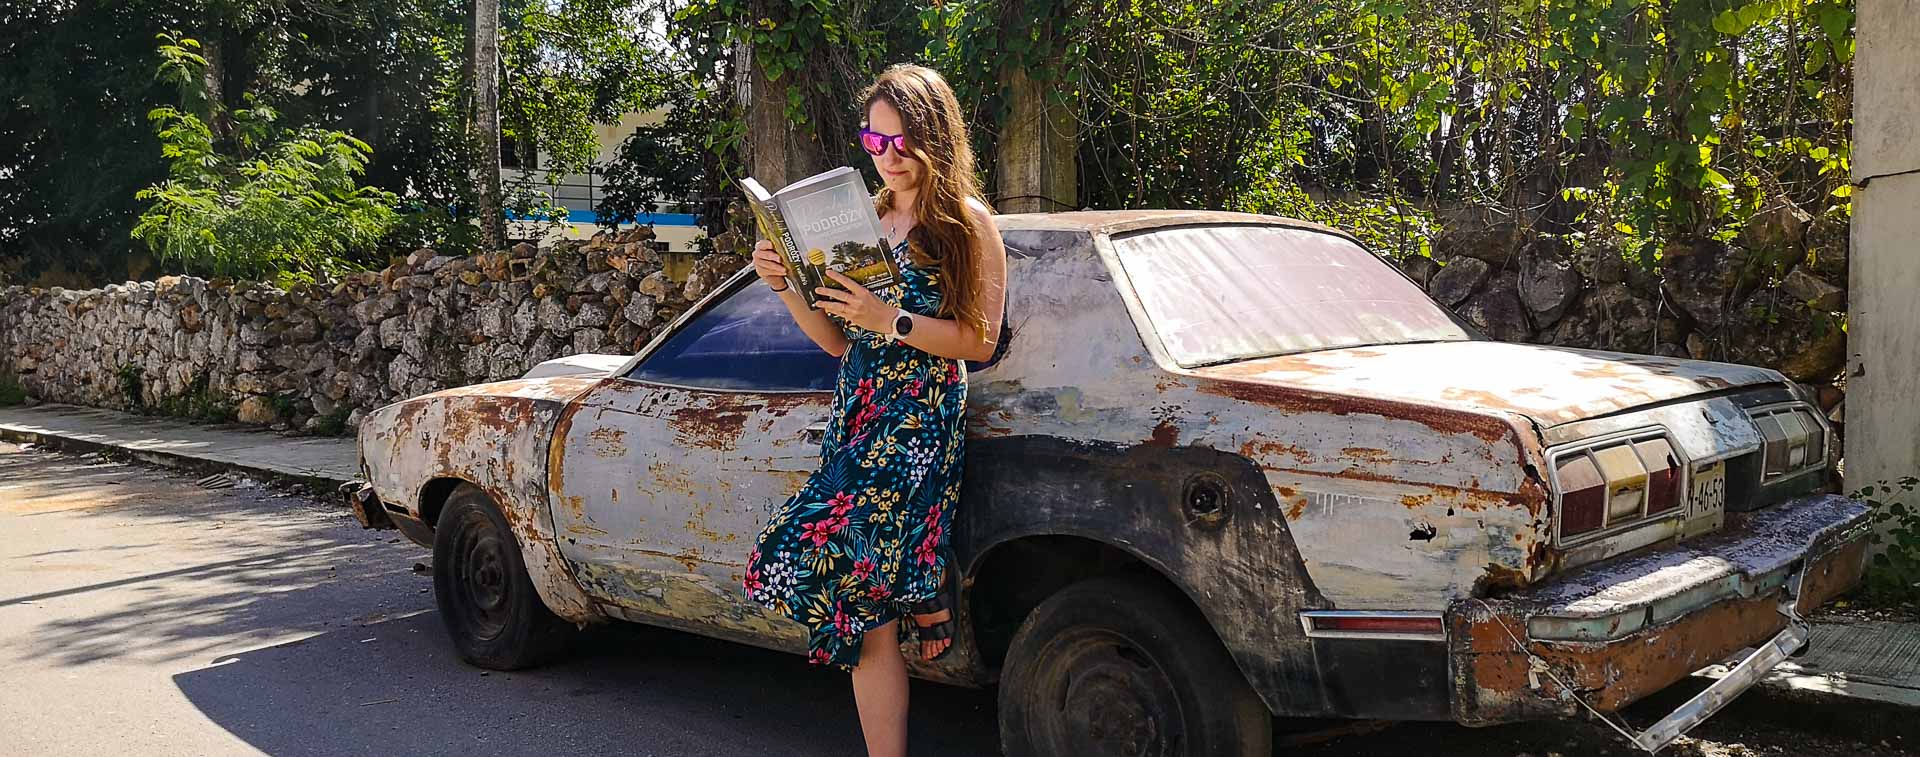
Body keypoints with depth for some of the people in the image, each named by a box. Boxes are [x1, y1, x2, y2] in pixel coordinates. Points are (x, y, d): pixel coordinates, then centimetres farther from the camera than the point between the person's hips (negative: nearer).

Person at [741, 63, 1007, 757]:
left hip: (923, 415, -5)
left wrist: (890, 318, -16)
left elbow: (979, 342, -5)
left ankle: (929, 593, 2)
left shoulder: (967, 222, 1)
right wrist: (785, 285, 3)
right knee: (866, 614, -3)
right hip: (857, 409, 6)